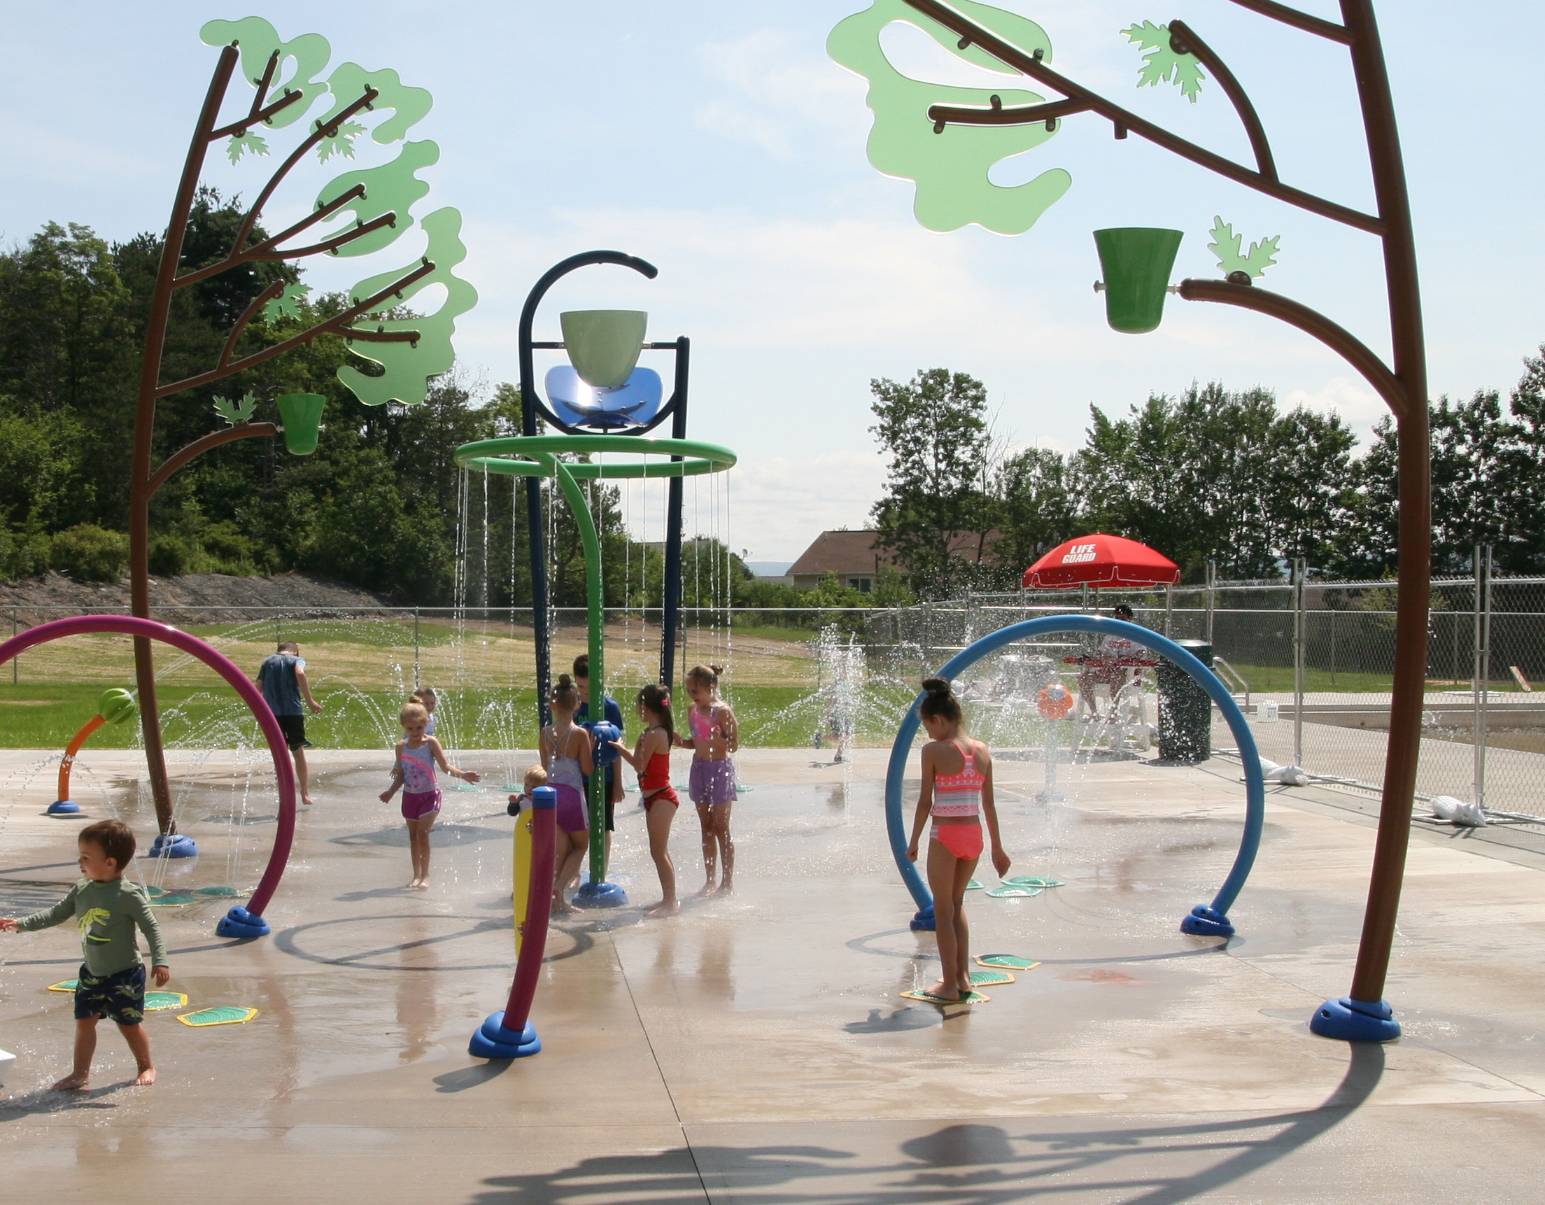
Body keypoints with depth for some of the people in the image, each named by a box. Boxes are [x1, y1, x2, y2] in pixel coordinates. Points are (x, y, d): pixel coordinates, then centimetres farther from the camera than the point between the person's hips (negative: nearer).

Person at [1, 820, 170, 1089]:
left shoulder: (128, 895, -20)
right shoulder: (82, 890, -1)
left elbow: (151, 927, -16)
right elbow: (56, 913, 9)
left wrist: (159, 961, -22)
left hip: (125, 975, -6)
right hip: (92, 973, 6)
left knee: (128, 1024, 5)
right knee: (84, 1021, 8)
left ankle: (147, 1066, 25)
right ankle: (80, 1073, 22)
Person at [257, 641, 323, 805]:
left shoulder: (268, 661, 16)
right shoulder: (297, 660, 7)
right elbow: (300, 674, -16)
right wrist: (310, 701, -17)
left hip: (272, 712, 2)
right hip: (293, 711, -2)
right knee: (298, 752, 11)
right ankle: (305, 794, 13)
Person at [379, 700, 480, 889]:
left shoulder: (430, 743, -9)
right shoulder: (401, 746, 1)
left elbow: (445, 766, -11)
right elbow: (400, 775, 9)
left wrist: (462, 774, -25)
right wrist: (390, 792, -1)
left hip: (429, 794, -4)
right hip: (410, 795, 4)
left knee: (423, 832, -13)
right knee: (413, 834, 10)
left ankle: (425, 874, -5)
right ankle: (416, 874, 20)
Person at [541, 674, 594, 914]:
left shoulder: (546, 732, 0)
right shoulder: (580, 734, -13)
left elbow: (545, 765, 11)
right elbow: (588, 769, -9)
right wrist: (591, 749, 5)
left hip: (550, 792, 4)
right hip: (572, 793, -4)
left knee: (562, 848, 17)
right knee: (581, 845, 13)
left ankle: (556, 897, 14)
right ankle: (559, 887, -6)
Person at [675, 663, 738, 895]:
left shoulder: (722, 711, -15)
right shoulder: (693, 710, 6)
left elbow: (734, 745, -13)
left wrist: (718, 738, -32)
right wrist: (681, 742, -4)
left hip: (720, 769, -7)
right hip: (699, 768, 7)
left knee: (720, 828, -1)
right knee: (706, 828, 11)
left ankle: (728, 881, 7)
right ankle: (709, 880, 17)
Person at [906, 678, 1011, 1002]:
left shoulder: (933, 750, -10)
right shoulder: (982, 751, 4)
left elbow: (925, 802, -8)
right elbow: (989, 804, 8)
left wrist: (913, 842, 3)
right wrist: (997, 848, 15)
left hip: (945, 837, -5)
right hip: (974, 836, 5)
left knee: (943, 911, 9)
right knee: (956, 903, 24)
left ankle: (950, 984, 14)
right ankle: (963, 977, 24)